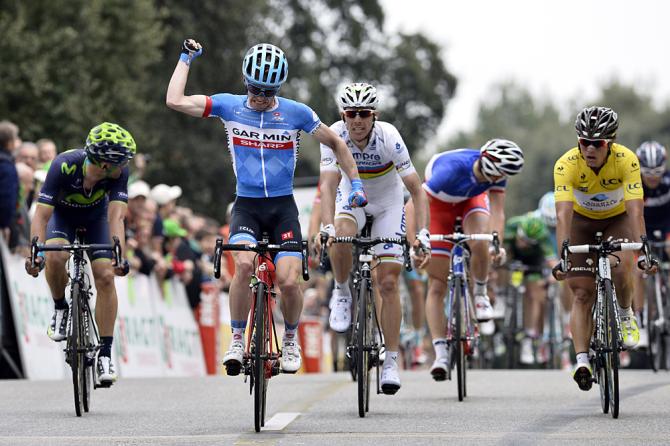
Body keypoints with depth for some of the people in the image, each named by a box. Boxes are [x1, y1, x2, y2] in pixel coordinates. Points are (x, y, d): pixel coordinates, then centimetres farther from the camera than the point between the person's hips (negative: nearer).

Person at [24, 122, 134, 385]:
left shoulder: (119, 172, -32)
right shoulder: (64, 166, -38)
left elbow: (115, 216, -38)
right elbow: (41, 216, -38)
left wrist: (119, 254, -54)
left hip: (96, 217, 2)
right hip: (62, 214, -1)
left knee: (105, 276, -16)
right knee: (55, 257, -32)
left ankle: (105, 353, -8)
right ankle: (60, 310, -4)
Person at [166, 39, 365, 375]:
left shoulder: (296, 113, -3)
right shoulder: (229, 106, -2)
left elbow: (335, 143, 10)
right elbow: (175, 101, -9)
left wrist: (356, 183, 6)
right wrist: (186, 58, -3)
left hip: (283, 208, 0)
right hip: (246, 206, 0)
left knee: (289, 281, -16)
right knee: (244, 264, -29)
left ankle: (290, 339, 15)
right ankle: (237, 341, -12)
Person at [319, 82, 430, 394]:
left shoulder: (388, 137, -30)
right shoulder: (335, 135, -27)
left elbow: (416, 189, -28)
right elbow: (328, 185, -35)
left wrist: (422, 234, -39)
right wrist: (327, 226, -50)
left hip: (388, 204, -1)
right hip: (351, 197, 1)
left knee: (388, 283, -8)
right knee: (341, 236, -35)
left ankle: (391, 361, 1)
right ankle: (342, 293, -7)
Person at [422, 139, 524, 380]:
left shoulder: (497, 173, -27)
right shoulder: (453, 168, -41)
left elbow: (497, 211, -29)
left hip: (472, 199, 3)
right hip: (440, 203, -2)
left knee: (480, 244, -33)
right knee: (437, 286, -8)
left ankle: (480, 294, -2)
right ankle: (440, 354, -7)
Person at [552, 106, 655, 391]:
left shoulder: (626, 160, -31)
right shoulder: (566, 164, -31)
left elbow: (635, 209, -37)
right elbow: (563, 213, -39)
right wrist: (563, 256, -50)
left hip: (617, 219, 0)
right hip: (582, 221, 0)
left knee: (621, 269, -27)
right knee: (581, 293, -9)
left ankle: (625, 315, 2)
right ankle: (582, 361, -8)